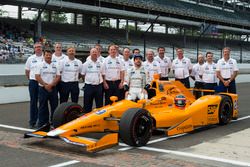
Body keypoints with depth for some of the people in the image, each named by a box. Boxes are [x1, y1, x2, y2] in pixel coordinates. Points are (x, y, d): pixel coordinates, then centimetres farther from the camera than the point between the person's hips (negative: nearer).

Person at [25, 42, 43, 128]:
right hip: (33, 82, 1)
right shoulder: (30, 59, 7)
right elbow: (27, 71, 14)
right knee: (33, 102, 4)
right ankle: (33, 122, 10)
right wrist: (30, 79, 11)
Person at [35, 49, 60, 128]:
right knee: (43, 107, 2)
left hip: (53, 89, 3)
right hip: (43, 89, -2)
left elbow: (58, 77, 2)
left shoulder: (55, 65, 9)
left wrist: (51, 85, -12)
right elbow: (37, 77, -6)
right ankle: (42, 124, 9)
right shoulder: (40, 65, 1)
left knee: (55, 106, 5)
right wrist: (45, 85, -13)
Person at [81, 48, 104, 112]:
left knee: (99, 104, 8)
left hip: (98, 86, 2)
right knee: (87, 105, 5)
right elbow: (83, 75, 6)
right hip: (89, 86, -2)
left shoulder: (100, 64, 6)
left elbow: (102, 74, 13)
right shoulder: (86, 64, 0)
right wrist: (88, 81, 3)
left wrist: (100, 81, 3)